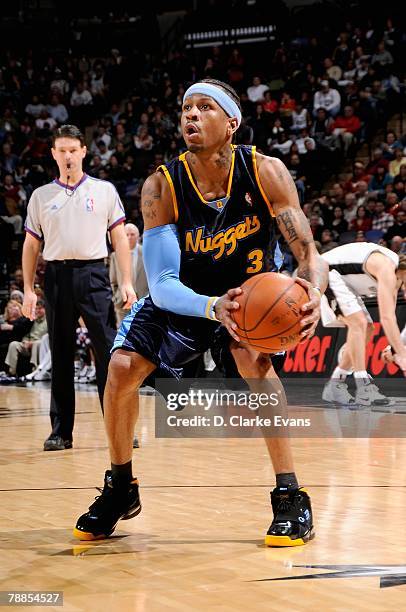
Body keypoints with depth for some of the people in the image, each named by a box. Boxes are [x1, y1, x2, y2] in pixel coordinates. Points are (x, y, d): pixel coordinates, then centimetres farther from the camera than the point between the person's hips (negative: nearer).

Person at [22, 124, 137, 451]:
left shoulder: (104, 190, 8)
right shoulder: (41, 196, 11)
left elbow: (120, 238, 6)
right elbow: (31, 244, 13)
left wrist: (127, 283, -3)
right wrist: (29, 289, 5)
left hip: (94, 274, -2)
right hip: (57, 275, 2)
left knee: (109, 352, -6)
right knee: (61, 356, 6)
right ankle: (61, 432, 13)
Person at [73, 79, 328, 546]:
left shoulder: (265, 172, -24)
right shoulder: (162, 186, -24)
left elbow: (308, 252, -23)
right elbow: (161, 284, -28)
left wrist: (313, 290, -48)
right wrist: (212, 307, -49)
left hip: (246, 293, -1)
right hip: (182, 299, 2)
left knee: (253, 359, -31)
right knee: (121, 369, -14)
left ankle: (291, 498, -21)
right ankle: (120, 489, 11)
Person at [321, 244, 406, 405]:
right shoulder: (387, 269, -26)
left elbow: (390, 315, 11)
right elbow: (386, 318, -32)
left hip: (344, 280, 11)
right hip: (326, 273, -11)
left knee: (366, 329, 8)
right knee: (358, 323, -22)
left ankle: (335, 386, 10)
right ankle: (364, 388, -22)